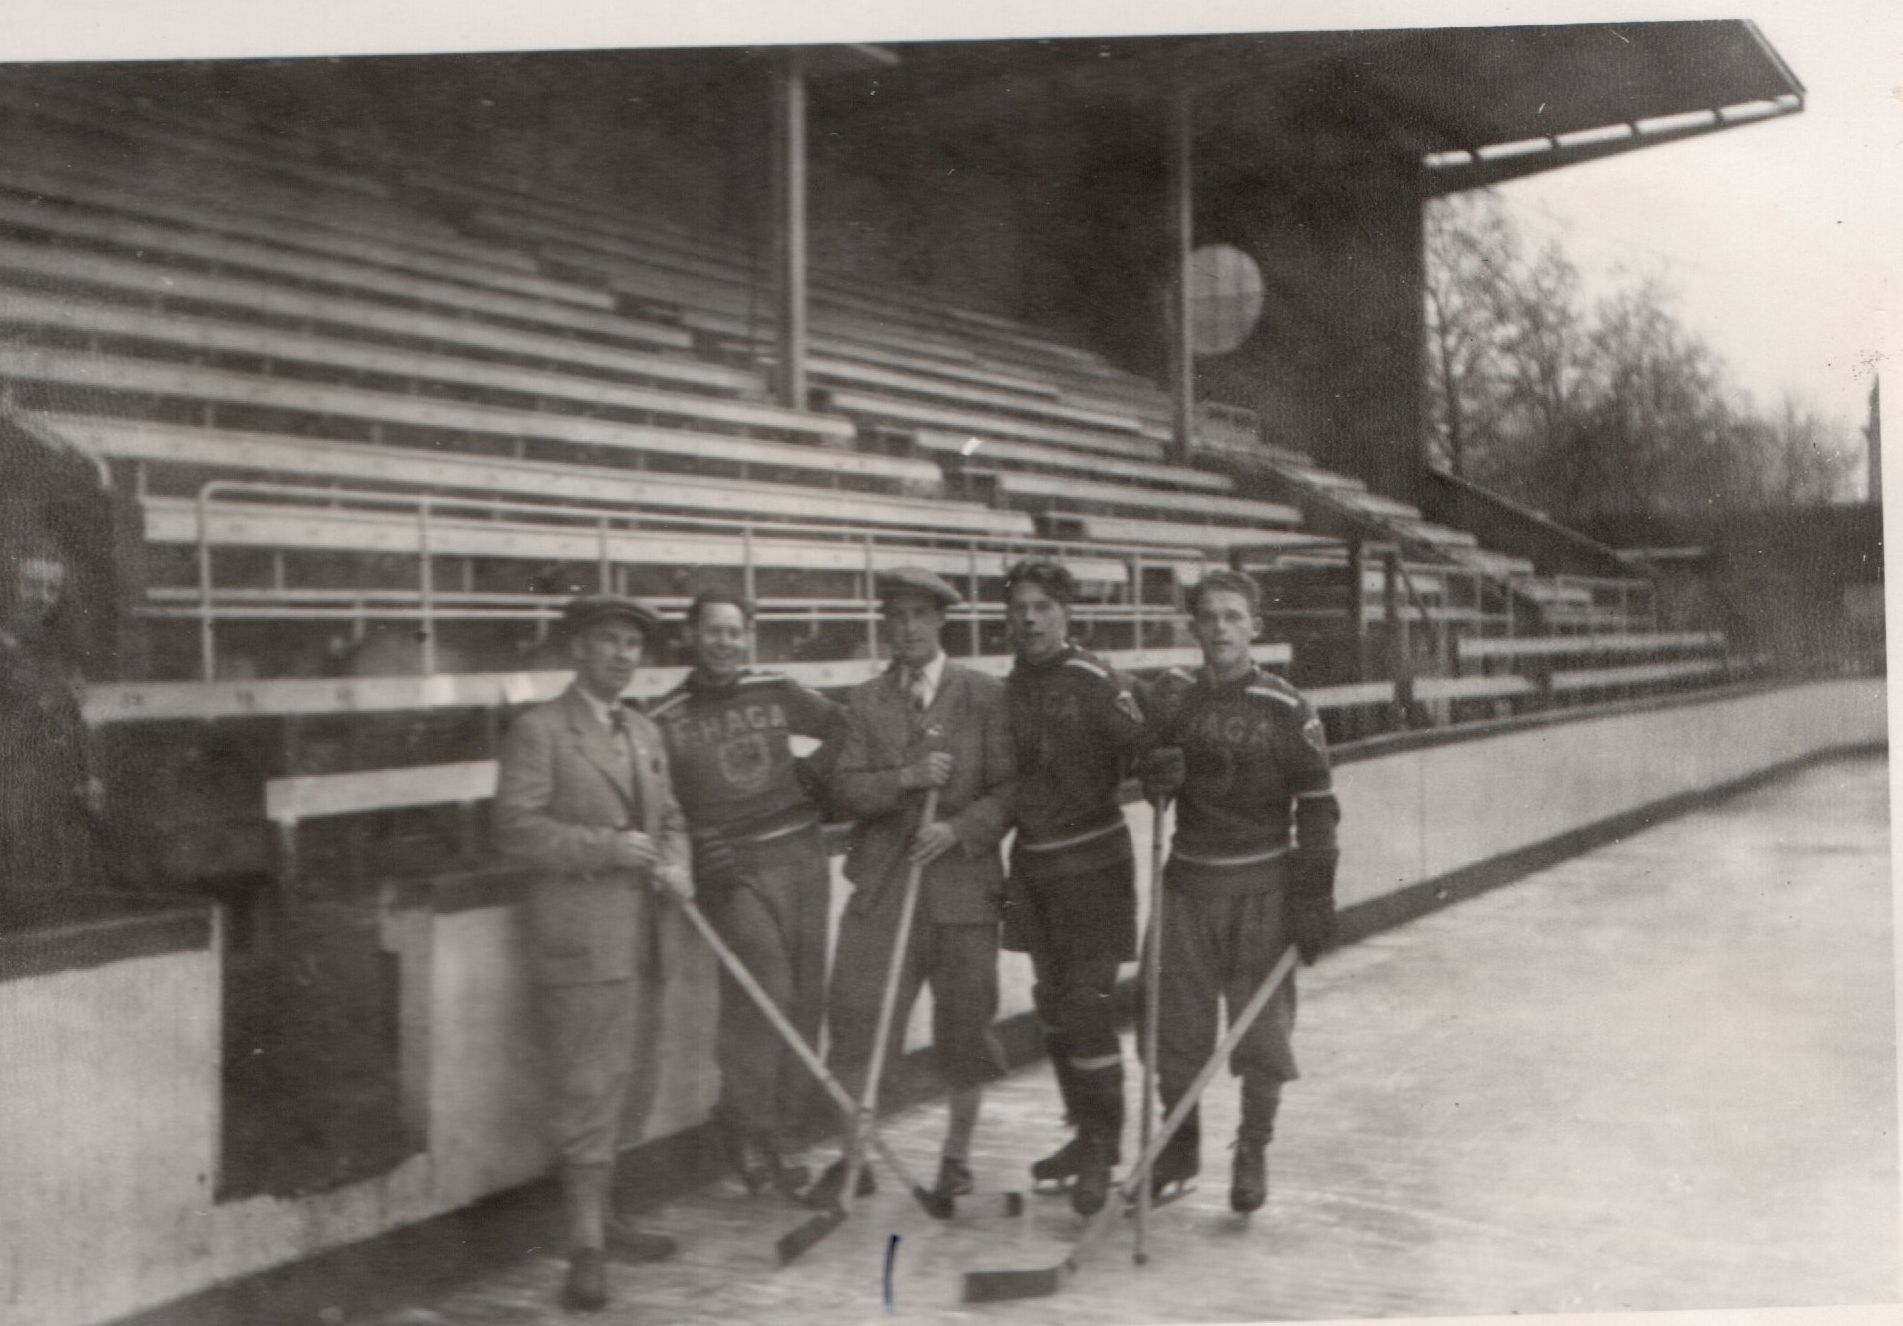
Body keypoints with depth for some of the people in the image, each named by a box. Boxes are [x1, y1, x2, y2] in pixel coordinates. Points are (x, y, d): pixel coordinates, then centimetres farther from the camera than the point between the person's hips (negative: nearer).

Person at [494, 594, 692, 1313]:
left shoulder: (646, 733, 18)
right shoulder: (538, 731, -6)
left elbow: (670, 818, 23)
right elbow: (517, 829, -14)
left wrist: (675, 864, 2)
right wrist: (608, 847, -20)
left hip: (639, 938, 8)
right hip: (578, 940, -8)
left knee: (626, 1085, 15)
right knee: (586, 1090, -7)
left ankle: (601, 1215, 30)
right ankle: (585, 1247, 0)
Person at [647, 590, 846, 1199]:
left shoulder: (777, 692, 10)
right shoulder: (665, 719, 0)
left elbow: (843, 725, 23)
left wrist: (817, 769, 8)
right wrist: (695, 851, -12)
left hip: (802, 857, 4)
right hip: (736, 872, -4)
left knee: (806, 997, 4)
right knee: (764, 992, -14)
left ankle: (779, 1122, 15)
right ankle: (747, 1130, -2)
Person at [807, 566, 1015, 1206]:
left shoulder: (986, 696, 3)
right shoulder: (864, 700, 10)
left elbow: (1010, 787, -1)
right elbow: (846, 788, 2)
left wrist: (960, 828, -15)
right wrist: (903, 779, -15)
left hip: (962, 883, -1)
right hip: (883, 884, 2)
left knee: (964, 1026, 5)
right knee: (855, 1021, -2)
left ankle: (957, 1154, 24)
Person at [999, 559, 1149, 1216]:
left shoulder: (1096, 683, -11)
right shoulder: (1007, 690, 8)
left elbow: (1142, 749, -16)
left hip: (1092, 863, -6)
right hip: (1032, 865, 6)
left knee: (1087, 1004, -8)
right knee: (1052, 1004, 12)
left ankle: (1103, 1149, 2)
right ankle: (1085, 1132, 26)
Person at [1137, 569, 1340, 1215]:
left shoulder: (1285, 708, -7)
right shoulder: (1173, 693, 3)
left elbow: (1316, 808, -6)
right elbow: (1148, 769, 14)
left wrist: (1315, 898, -9)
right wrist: (1154, 774, -12)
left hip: (1261, 887, -3)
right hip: (1188, 880, 3)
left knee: (1261, 1023, 2)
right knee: (1175, 1018, 6)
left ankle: (1253, 1152, 21)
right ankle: (1179, 1142, 25)